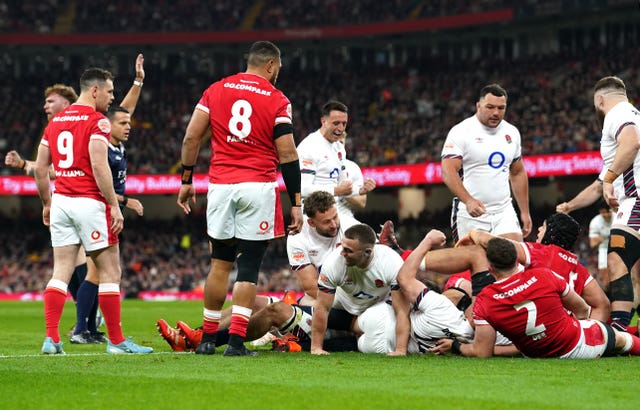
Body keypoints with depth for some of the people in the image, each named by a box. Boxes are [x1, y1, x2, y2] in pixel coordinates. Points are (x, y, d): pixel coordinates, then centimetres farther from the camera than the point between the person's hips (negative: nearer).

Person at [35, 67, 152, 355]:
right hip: (89, 202, -7)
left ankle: (51, 339, -2)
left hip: (61, 202, 7)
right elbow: (99, 166, -18)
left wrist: (47, 204, 23)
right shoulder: (97, 121, -8)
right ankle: (116, 340, 4)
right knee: (110, 271, 2)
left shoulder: (55, 122, 14)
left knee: (61, 272, 5)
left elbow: (40, 167, 15)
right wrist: (114, 205, -15)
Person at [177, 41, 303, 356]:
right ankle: (236, 341, -6)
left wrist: (186, 181, 14)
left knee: (220, 262, 14)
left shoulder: (216, 90, 9)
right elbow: (287, 155, -5)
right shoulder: (277, 101, -1)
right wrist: (296, 204, -3)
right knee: (248, 268, 0)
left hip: (221, 186, 3)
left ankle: (208, 339, 16)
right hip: (258, 187, -3)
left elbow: (191, 137, 6)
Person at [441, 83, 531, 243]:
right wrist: (468, 201, -32)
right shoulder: (461, 132, -7)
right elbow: (448, 172, -17)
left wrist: (525, 212, 18)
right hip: (470, 214, -4)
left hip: (504, 212, 5)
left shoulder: (511, 132, 13)